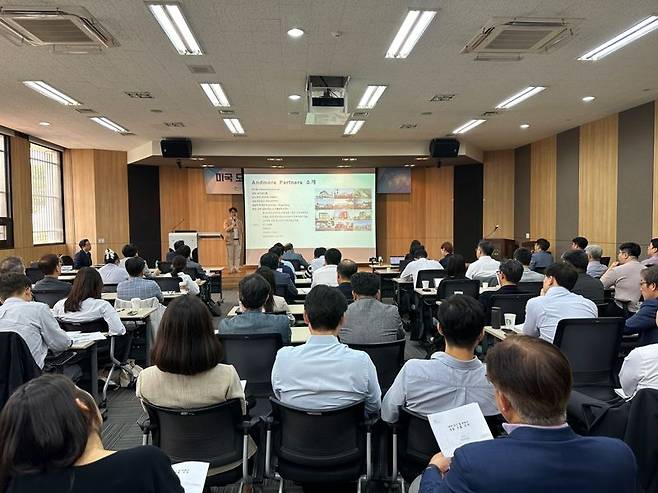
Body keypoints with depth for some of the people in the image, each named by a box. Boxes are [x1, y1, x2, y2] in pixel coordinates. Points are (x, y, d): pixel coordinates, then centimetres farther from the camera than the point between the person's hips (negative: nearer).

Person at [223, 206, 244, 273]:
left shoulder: (239, 221, 13)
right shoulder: (227, 221, 3)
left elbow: (242, 231, 15)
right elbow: (226, 229, -12)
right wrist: (233, 225, -16)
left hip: (238, 240, 3)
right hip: (230, 240, -3)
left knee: (237, 255, 2)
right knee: (230, 256, -2)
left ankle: (236, 268, 8)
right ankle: (231, 269, 2)